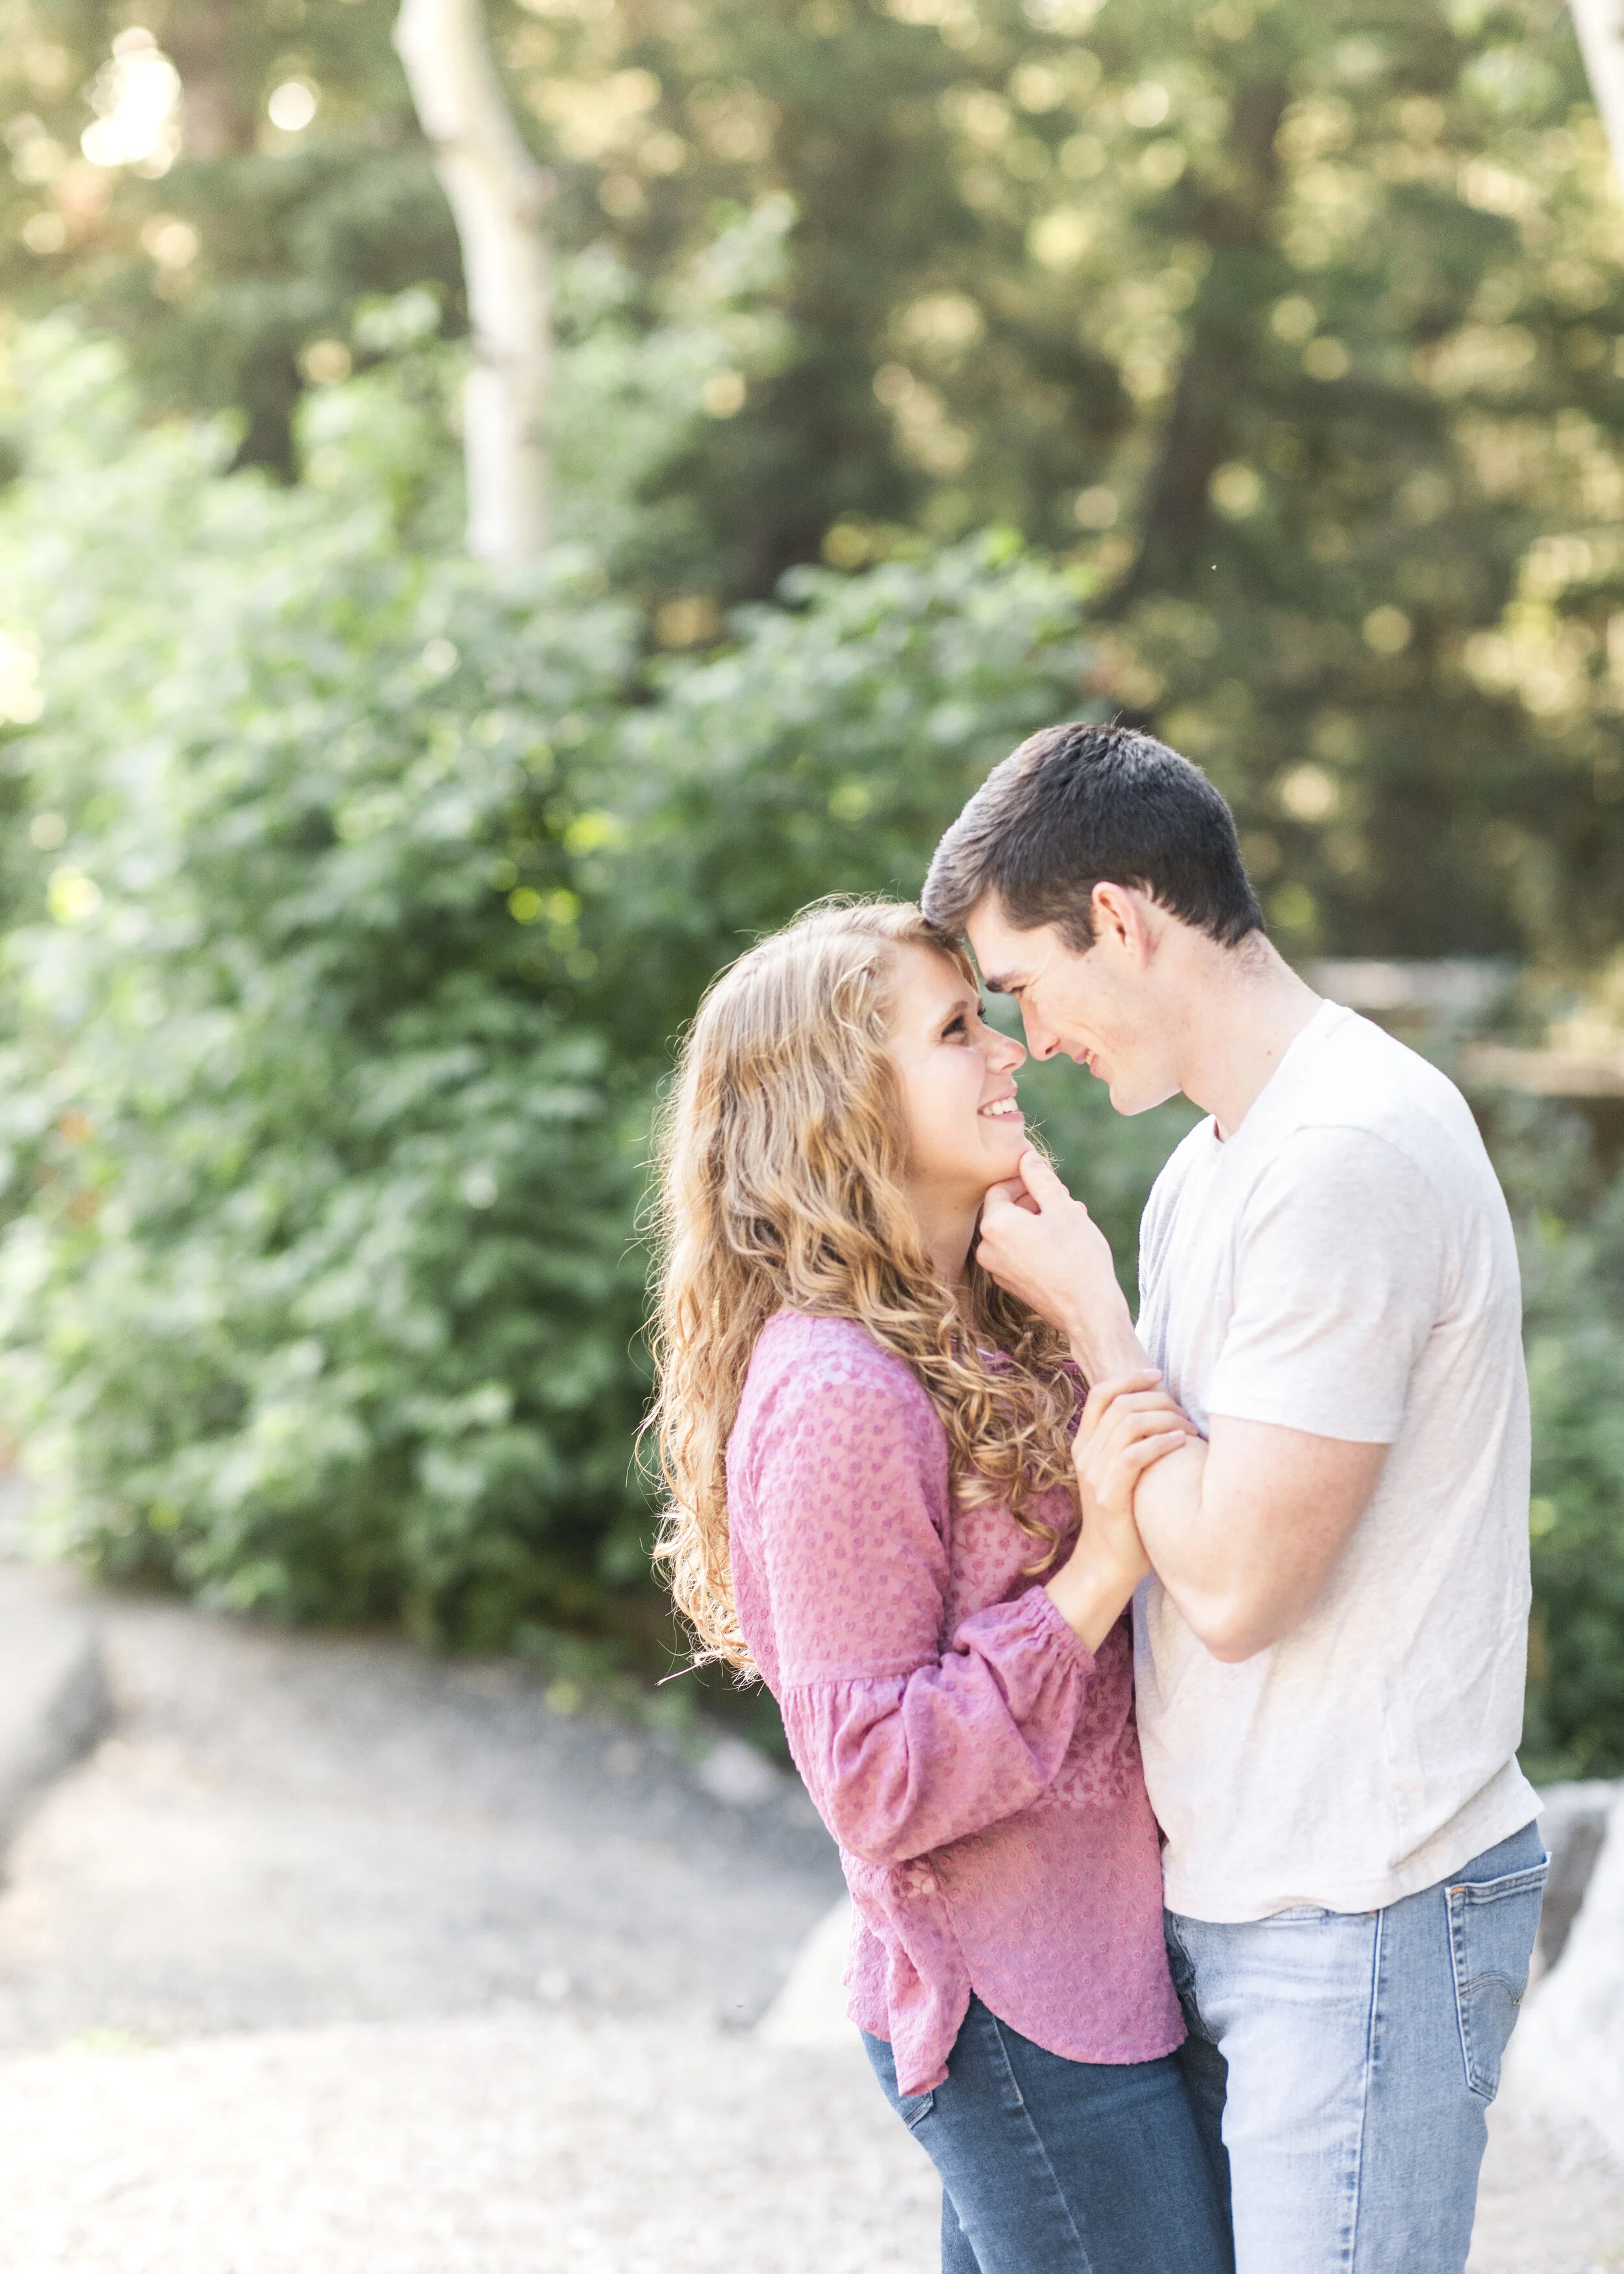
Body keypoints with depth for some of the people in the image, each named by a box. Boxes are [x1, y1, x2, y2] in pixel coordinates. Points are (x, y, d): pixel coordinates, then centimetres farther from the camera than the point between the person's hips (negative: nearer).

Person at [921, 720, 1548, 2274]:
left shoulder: (1347, 1154, -19)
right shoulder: (1210, 1169, 13)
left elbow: (1234, 1581, -20)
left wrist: (1086, 1312, -11)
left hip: (1360, 1915, -9)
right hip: (1236, 1898, 9)